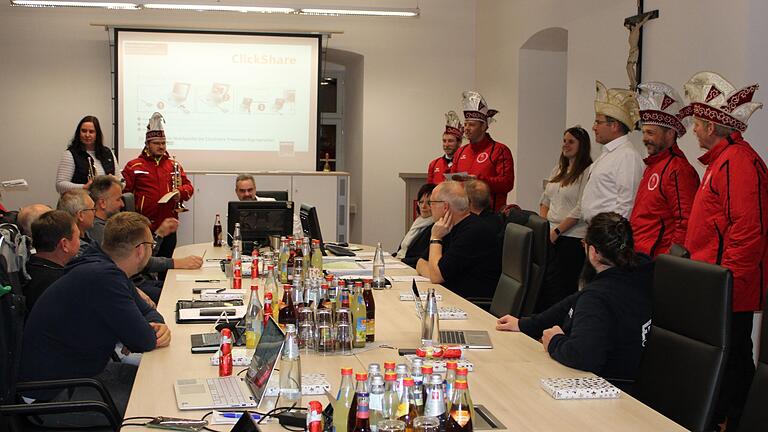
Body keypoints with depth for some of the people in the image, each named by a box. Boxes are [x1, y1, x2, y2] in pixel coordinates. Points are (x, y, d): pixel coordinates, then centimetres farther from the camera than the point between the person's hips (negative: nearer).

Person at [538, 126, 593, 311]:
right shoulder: (558, 170, 17)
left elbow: (580, 210, -15)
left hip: (572, 238, -7)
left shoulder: (588, 171, -8)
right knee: (542, 280, 5)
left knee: (561, 287, -8)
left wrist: (557, 231, -14)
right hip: (550, 235, 7)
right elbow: (545, 200, 20)